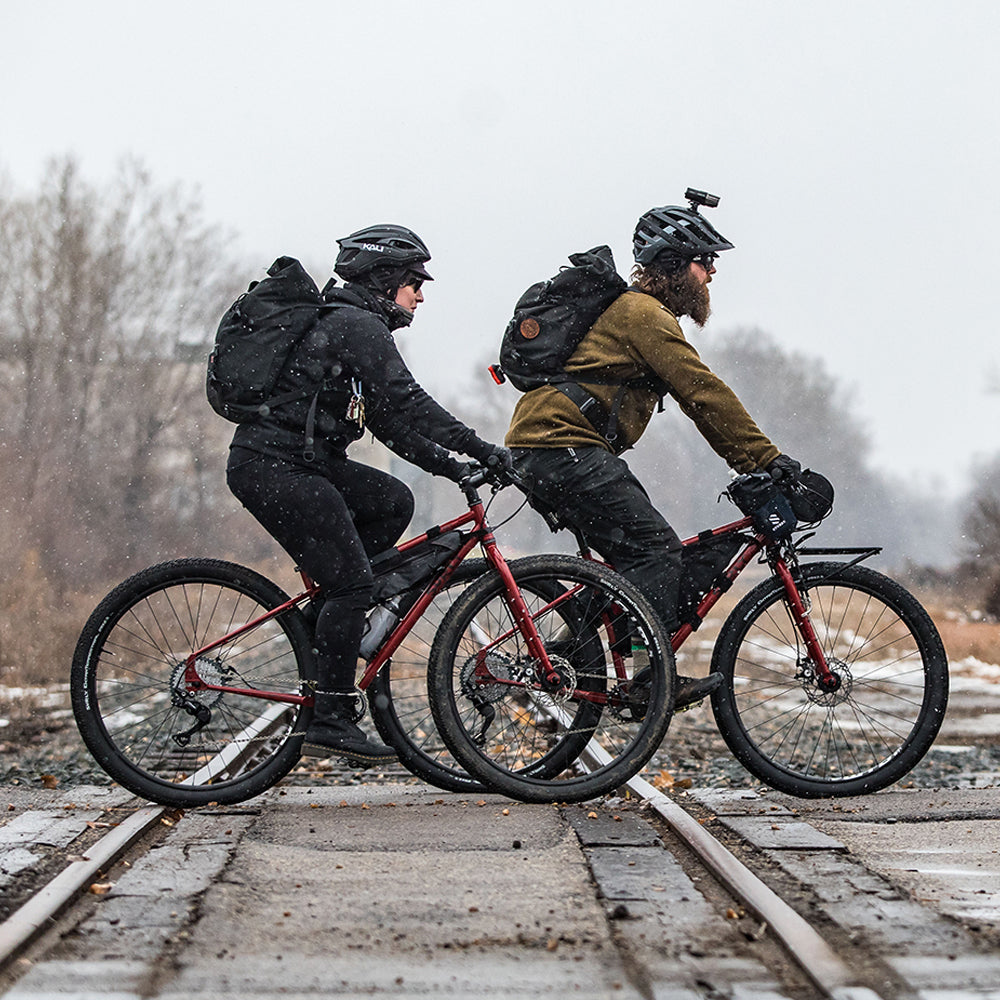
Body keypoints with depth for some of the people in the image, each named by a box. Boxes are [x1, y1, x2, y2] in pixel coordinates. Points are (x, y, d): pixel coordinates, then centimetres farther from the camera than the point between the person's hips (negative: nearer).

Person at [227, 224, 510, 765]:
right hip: (273, 467, -10)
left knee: (393, 502, 9)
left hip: (301, 461, 10)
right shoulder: (358, 326, -10)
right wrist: (482, 449, -16)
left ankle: (323, 617, 10)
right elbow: (407, 404, -18)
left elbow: (388, 419, 22)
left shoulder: (349, 323, 22)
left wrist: (448, 465, 15)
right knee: (352, 581, -10)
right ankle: (331, 722, -8)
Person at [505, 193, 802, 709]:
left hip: (540, 448, 10)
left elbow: (695, 397, 22)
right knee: (655, 549, -14)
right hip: (564, 449, -10)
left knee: (638, 550, 11)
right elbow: (704, 393, -15)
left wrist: (751, 462, 15)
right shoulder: (643, 312, -10)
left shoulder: (636, 310, 24)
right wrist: (766, 457, -12)